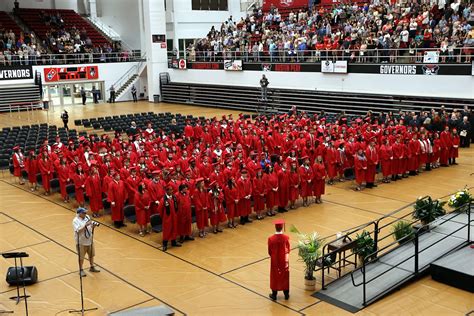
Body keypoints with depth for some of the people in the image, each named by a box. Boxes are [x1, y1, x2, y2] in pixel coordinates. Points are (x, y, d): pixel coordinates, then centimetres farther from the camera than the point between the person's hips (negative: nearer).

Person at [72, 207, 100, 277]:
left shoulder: (87, 217, 2)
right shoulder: (75, 221, -17)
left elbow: (91, 226, 11)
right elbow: (78, 230, -28)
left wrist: (93, 224, -12)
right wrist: (86, 225, -36)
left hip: (89, 240, 7)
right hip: (81, 242, -6)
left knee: (91, 255, 19)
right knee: (81, 257, 7)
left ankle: (92, 267, 37)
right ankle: (81, 270, 23)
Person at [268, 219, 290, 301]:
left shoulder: (271, 239, -20)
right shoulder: (286, 238, -18)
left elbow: (269, 252, -8)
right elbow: (288, 250, -5)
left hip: (275, 261, -1)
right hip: (284, 261, 1)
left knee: (275, 277, 15)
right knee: (285, 276, 17)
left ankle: (274, 295, 25)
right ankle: (286, 294, 28)